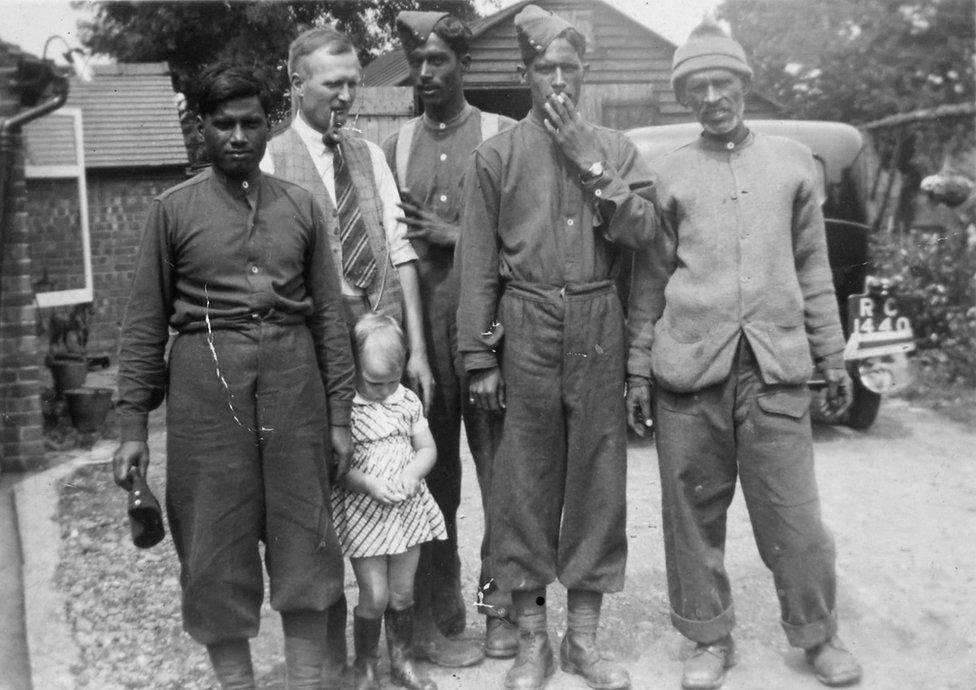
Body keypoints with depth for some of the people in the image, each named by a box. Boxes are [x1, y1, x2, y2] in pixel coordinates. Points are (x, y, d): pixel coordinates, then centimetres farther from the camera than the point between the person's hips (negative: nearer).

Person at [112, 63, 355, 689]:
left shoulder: (301, 206, 8)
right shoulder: (174, 209, 4)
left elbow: (329, 314, 8)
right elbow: (146, 324, 3)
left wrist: (340, 414, 4)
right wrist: (133, 425, -2)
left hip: (292, 376, 2)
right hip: (206, 379, -1)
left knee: (304, 539, 6)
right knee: (217, 544, 5)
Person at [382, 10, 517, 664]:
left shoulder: (502, 136, 3)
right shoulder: (396, 145, 12)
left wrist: (457, 235, -10)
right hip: (417, 328, 2)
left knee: (502, 470, 1)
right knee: (431, 477, 6)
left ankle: (500, 608, 16)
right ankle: (441, 618, 16)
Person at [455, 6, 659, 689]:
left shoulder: (615, 148, 10)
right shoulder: (496, 155, 4)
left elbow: (643, 230, -5)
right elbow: (478, 266, 2)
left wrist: (590, 163, -11)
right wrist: (480, 359, -2)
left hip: (598, 327, 2)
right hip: (526, 328, -1)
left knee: (598, 475, 6)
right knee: (525, 478, 3)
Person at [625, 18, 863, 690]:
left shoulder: (793, 161, 11)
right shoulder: (668, 173, 7)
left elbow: (812, 266, 14)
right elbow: (649, 280, 9)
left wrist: (833, 355, 12)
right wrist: (638, 370, 6)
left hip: (775, 367, 0)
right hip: (688, 366, 0)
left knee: (793, 513, 2)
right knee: (694, 513, 6)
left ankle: (818, 634, 23)